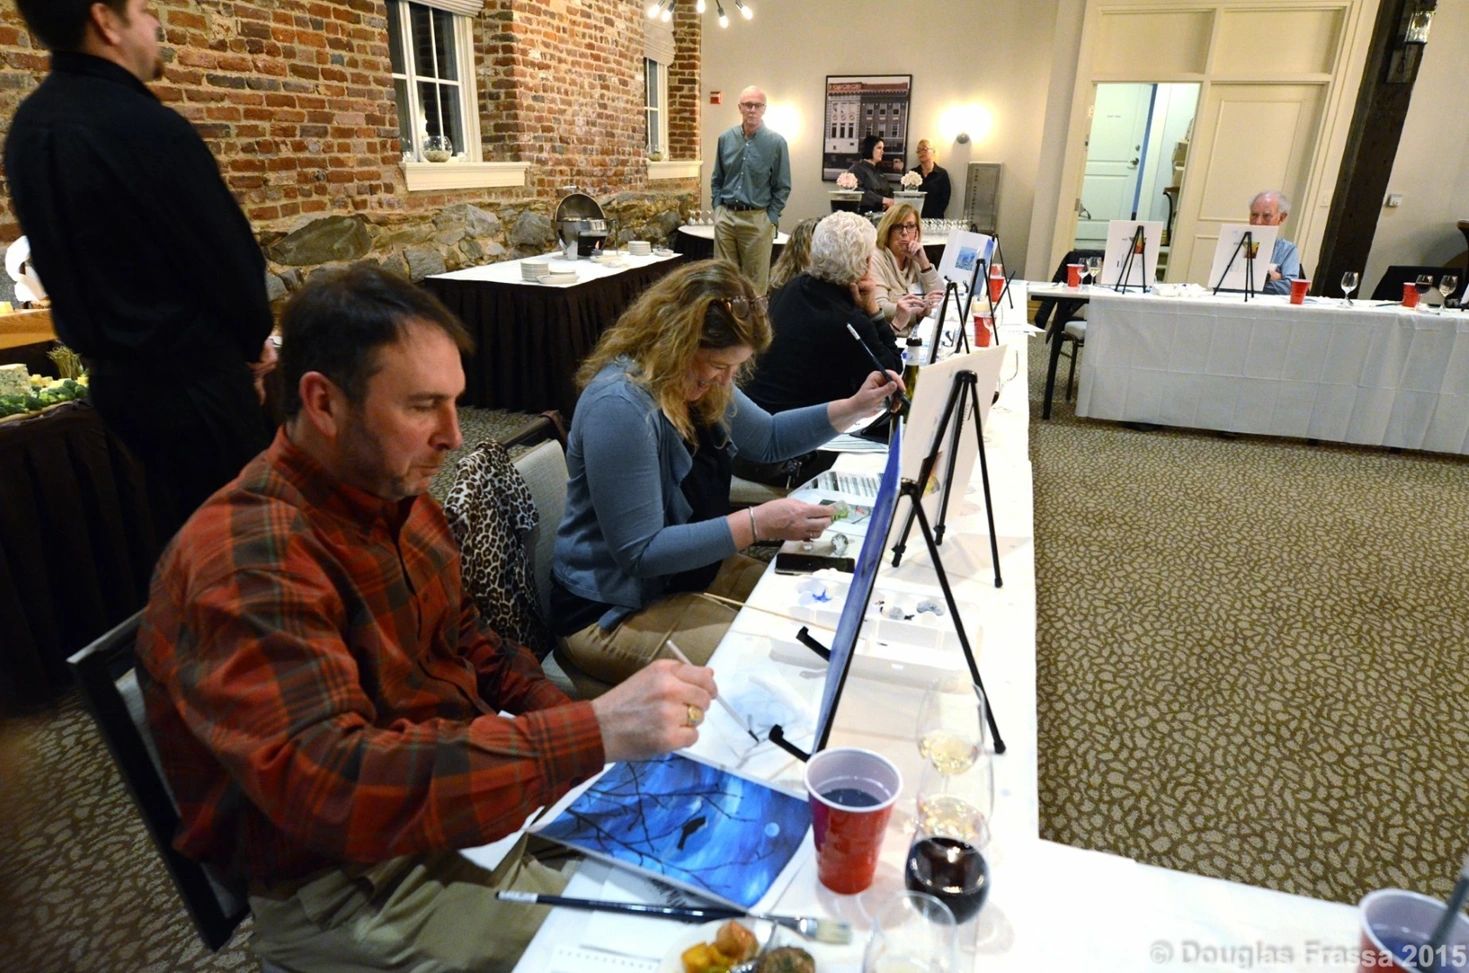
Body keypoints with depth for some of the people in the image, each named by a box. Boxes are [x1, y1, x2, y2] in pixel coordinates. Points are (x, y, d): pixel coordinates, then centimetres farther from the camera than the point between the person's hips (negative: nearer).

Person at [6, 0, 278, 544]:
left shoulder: (28, 126, 8)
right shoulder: (146, 127, -20)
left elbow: (66, 255, 13)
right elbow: (225, 251, -15)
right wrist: (254, 341, 3)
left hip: (114, 371, 9)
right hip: (189, 375, -9)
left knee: (182, 530, 20)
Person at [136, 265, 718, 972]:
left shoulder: (396, 495, -1)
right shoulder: (247, 561, -28)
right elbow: (331, 785, -38)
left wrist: (554, 711, -4)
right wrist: (591, 734, -42)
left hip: (467, 786, 8)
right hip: (346, 889, -7)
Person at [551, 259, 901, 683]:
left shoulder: (701, 386, 0)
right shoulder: (620, 407, -28)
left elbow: (768, 438, 17)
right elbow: (641, 553, -27)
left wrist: (852, 408, 4)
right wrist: (757, 524, -28)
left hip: (694, 571, 9)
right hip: (613, 614, -9)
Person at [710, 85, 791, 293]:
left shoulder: (776, 143, -3)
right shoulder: (726, 139, 7)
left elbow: (783, 187, 0)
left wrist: (771, 218, -5)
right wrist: (717, 208, 7)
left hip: (757, 220, -3)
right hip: (725, 217, 3)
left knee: (755, 281, 1)